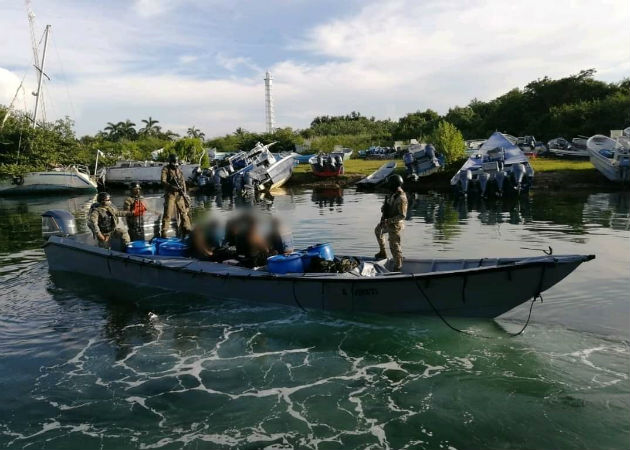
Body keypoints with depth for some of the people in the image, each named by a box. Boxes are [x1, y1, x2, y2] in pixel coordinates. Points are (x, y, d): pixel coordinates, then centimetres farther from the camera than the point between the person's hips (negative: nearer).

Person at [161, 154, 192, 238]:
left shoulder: (179, 169, 14)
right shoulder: (165, 169, -1)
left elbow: (183, 181, 15)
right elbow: (163, 181, -11)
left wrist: (184, 192, 3)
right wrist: (172, 186, -25)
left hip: (180, 194, 5)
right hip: (170, 194, -5)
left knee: (184, 212, 7)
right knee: (168, 213, -8)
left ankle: (187, 230, 15)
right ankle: (164, 232, -5)